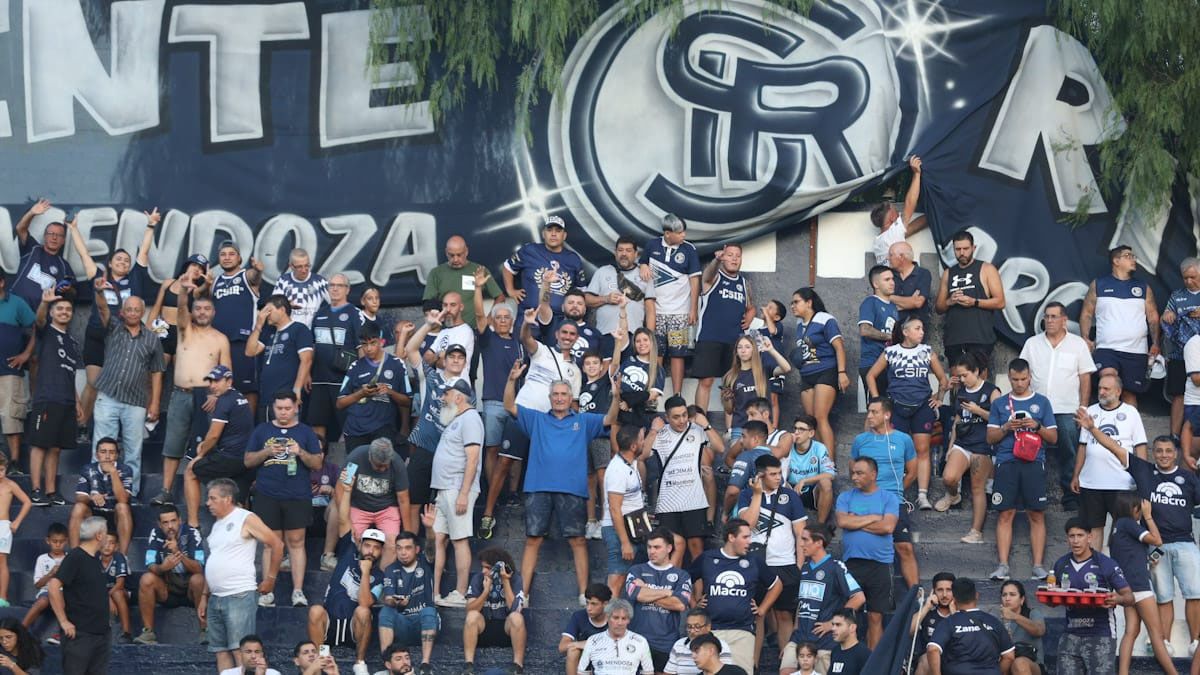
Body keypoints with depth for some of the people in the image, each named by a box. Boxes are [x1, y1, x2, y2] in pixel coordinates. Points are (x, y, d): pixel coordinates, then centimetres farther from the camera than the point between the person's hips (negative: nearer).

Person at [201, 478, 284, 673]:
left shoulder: (246, 519, -5)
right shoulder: (217, 525, 18)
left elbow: (277, 544, -7)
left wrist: (270, 578, -4)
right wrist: (205, 595, 17)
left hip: (239, 596, -8)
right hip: (216, 598, 8)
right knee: (221, 651, 5)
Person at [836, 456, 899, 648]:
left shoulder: (888, 498, 4)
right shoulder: (845, 497, 10)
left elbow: (888, 526, -10)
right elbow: (842, 521, -7)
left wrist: (856, 522, -5)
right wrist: (873, 518, -5)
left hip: (879, 563, -1)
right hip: (851, 562, 1)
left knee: (875, 617, 2)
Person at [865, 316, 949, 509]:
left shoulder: (927, 352, 8)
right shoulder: (891, 353, 2)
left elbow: (943, 379, 17)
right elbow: (871, 376, 9)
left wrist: (939, 398, 9)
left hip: (923, 406, 2)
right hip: (897, 407, -1)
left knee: (923, 450, -4)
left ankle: (923, 496, -6)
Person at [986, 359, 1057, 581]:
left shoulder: (1041, 402, 11)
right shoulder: (1000, 403, 14)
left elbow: (1053, 437, 10)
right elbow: (990, 437, 10)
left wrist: (1037, 427, -8)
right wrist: (1006, 428, -7)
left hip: (1034, 463, 0)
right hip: (1007, 463, 0)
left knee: (1037, 515, -3)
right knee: (1005, 514, -4)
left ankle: (1038, 565, -2)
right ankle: (1003, 566, -5)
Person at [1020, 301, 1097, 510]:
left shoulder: (1077, 344, 5)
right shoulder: (1032, 344, 11)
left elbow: (1085, 378, 4)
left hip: (1067, 412, -2)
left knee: (1069, 456, -2)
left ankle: (1071, 498, 4)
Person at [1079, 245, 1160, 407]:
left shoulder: (1143, 288, 13)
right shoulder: (1098, 285, 8)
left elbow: (1153, 317, 11)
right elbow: (1086, 313, 8)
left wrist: (1155, 343, -4)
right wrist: (1085, 339, -7)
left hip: (1136, 352, 3)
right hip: (1107, 349, -3)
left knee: (1130, 394, 6)